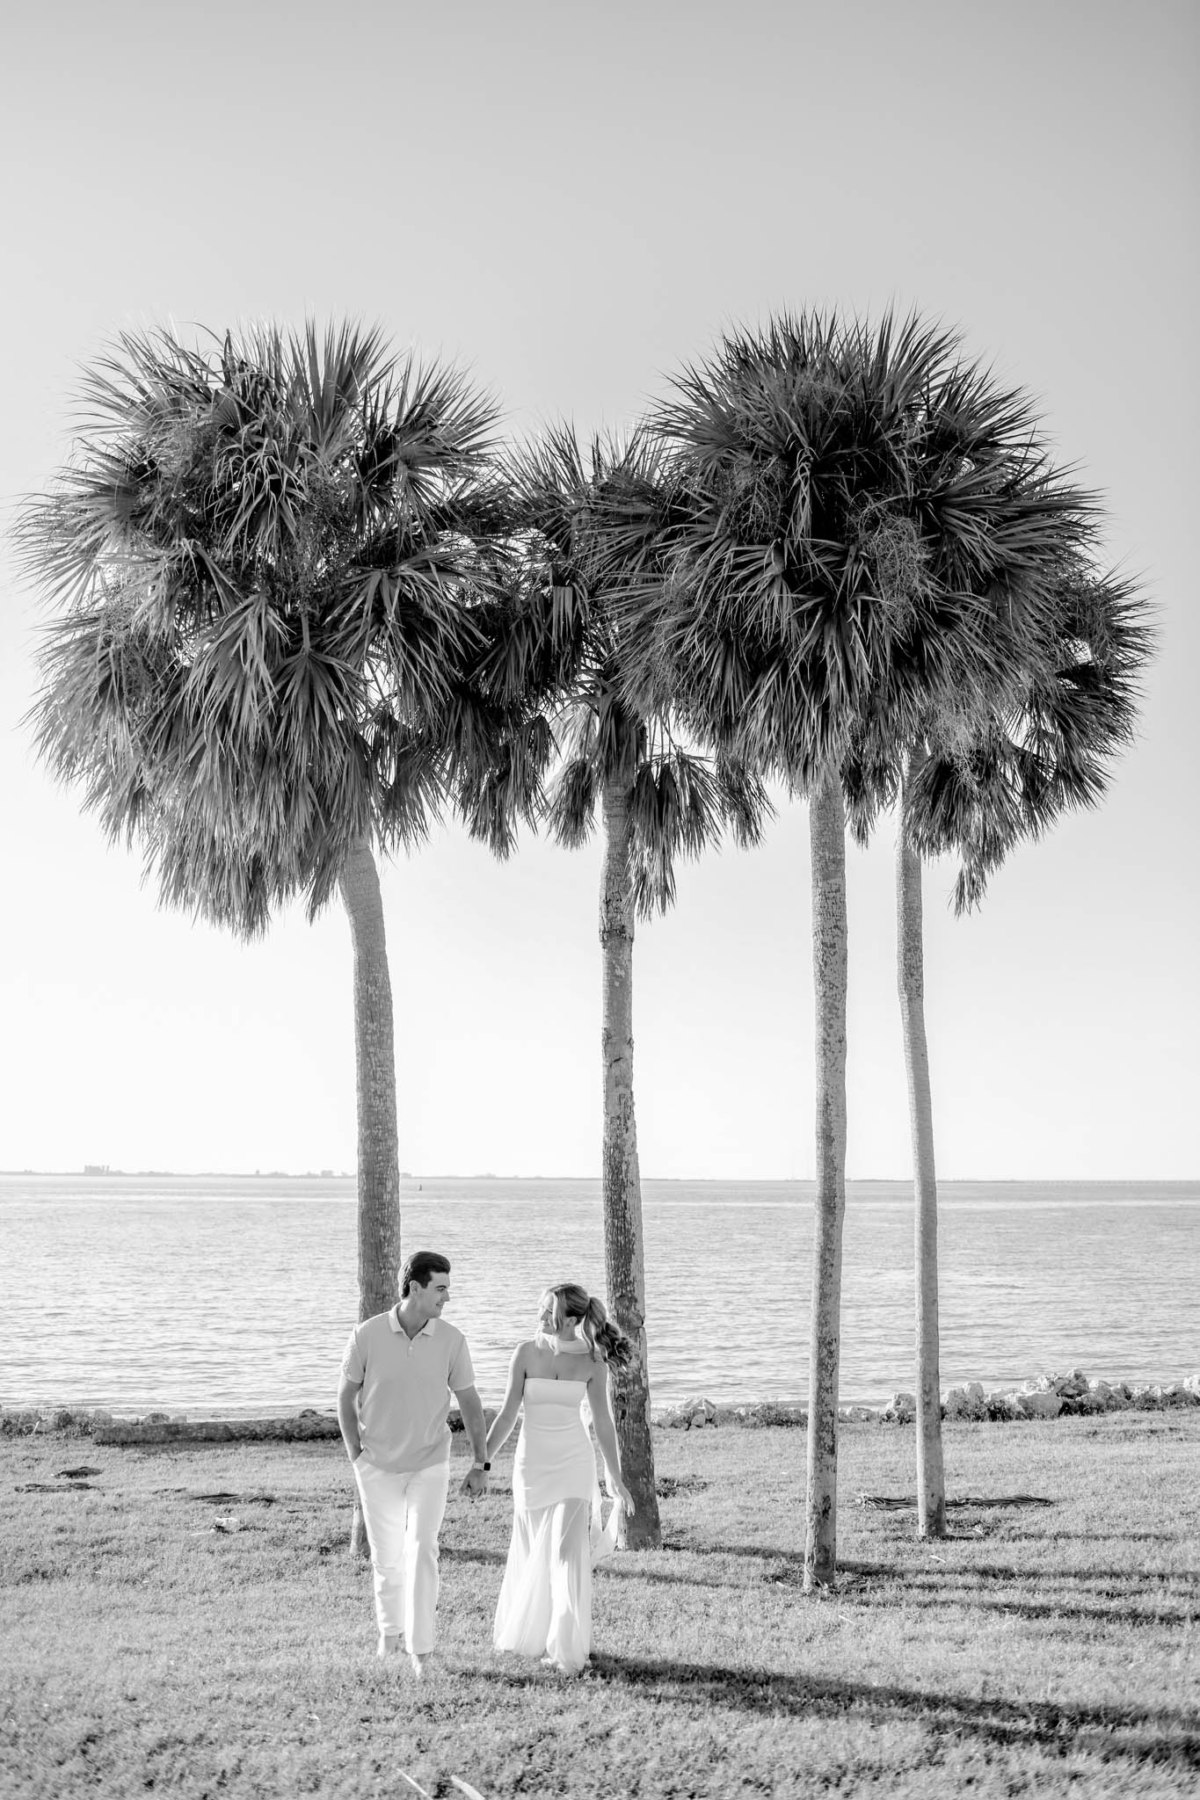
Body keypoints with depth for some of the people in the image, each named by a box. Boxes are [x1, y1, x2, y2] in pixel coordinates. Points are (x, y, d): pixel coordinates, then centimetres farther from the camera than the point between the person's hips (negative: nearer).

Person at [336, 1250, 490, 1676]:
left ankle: (420, 1648, -6)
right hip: (378, 1466, 0)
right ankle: (390, 1626, 39)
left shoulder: (451, 1340, -13)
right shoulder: (367, 1335, -17)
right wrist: (356, 1457, -5)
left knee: (422, 1551, -14)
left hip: (429, 1465, 0)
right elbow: (346, 1394, -3)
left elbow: (469, 1402, -3)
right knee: (386, 1557, 12)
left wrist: (481, 1464, -3)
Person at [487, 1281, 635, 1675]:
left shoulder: (592, 1361, -7)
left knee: (569, 1551, -12)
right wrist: (482, 1462, -5)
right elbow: (508, 1413, -3)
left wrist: (615, 1478, 5)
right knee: (535, 1554, 11)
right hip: (532, 1462, 1)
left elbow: (602, 1421, 1)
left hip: (575, 1464, -1)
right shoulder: (526, 1352, -7)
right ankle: (526, 1634, 33)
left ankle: (567, 1649, -4)